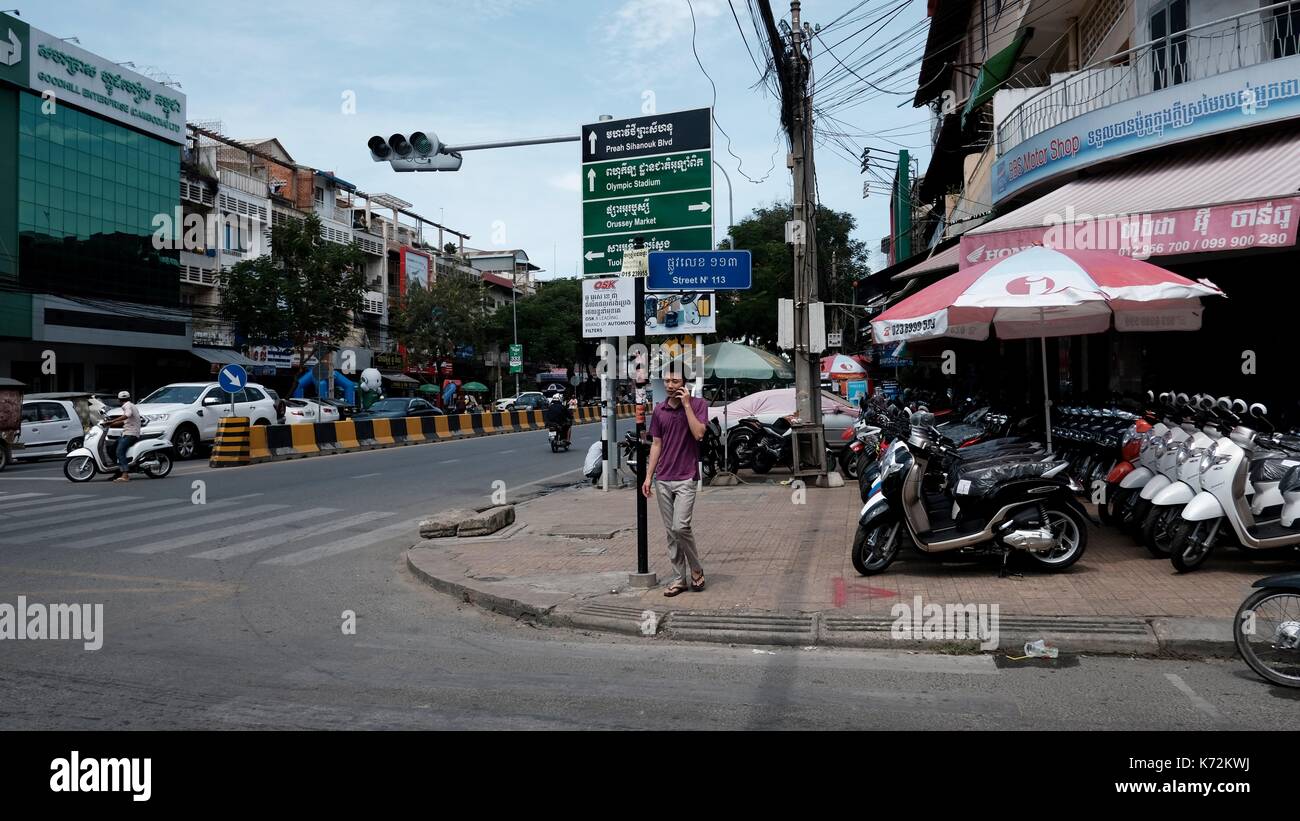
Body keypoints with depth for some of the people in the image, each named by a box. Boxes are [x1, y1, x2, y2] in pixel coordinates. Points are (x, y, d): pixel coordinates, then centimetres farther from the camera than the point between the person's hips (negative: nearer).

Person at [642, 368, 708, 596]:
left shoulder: (698, 404, -3)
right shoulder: (659, 410, 8)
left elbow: (699, 434, -18)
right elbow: (656, 445, 12)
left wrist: (687, 405, -15)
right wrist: (648, 477, 8)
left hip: (686, 478, -4)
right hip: (663, 479, 5)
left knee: (680, 526, -15)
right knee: (671, 531, 7)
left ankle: (696, 569, 8)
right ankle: (680, 578, 15)